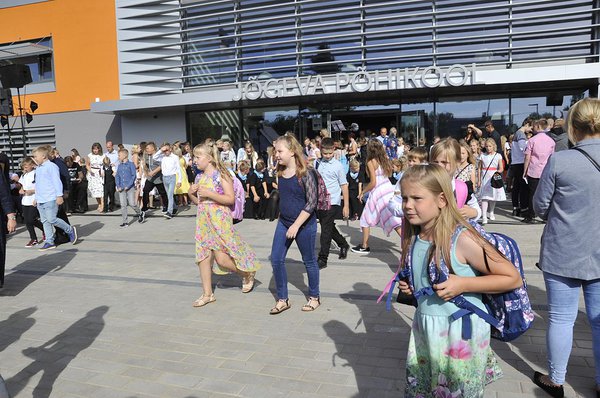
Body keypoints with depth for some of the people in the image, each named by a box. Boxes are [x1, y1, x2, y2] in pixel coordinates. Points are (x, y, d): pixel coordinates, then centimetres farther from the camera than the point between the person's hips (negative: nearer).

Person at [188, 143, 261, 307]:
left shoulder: (221, 174, -11)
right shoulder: (199, 177, 10)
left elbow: (231, 199, -17)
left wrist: (209, 193, -22)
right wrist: (191, 193, -1)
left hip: (220, 219, -7)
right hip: (203, 220, 7)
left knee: (221, 258, -7)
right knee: (203, 257, 7)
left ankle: (248, 273, 21)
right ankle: (207, 294, 19)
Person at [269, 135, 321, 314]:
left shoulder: (304, 174, -18)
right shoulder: (280, 172, 2)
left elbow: (311, 202, -19)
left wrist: (296, 225, -22)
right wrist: (284, 219, 17)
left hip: (304, 224, -6)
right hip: (283, 222, 6)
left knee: (309, 261, 10)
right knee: (276, 259, 3)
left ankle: (314, 297, 29)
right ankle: (282, 299, 17)